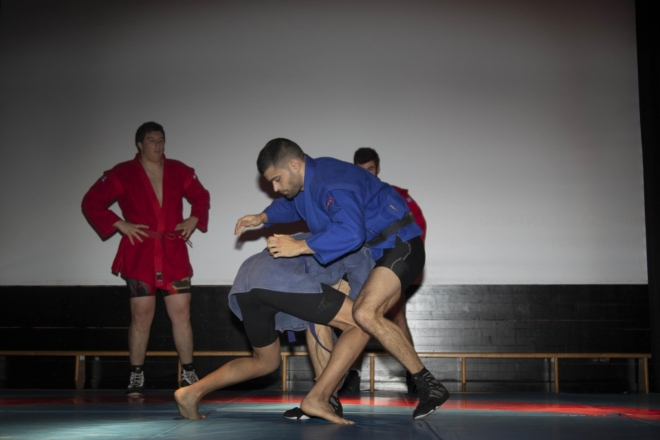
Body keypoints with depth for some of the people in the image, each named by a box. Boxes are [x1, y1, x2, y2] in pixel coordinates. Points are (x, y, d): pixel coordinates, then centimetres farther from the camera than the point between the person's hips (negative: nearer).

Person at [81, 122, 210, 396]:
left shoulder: (179, 172, 7)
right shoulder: (123, 174, -1)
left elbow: (201, 197, 21)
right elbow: (91, 202, 1)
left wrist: (193, 220, 5)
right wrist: (120, 224, -7)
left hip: (174, 253, 2)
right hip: (139, 255, -2)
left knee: (181, 314, 1)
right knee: (141, 316, -1)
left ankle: (188, 374, 12)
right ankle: (136, 377, 12)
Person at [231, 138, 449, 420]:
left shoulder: (333, 183, -26)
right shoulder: (302, 183, 7)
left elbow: (351, 233, -39)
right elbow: (292, 206, 30)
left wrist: (300, 246, -35)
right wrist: (264, 217, 12)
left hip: (399, 247, -11)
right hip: (370, 254, 11)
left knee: (365, 314, -27)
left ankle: (430, 387, -19)